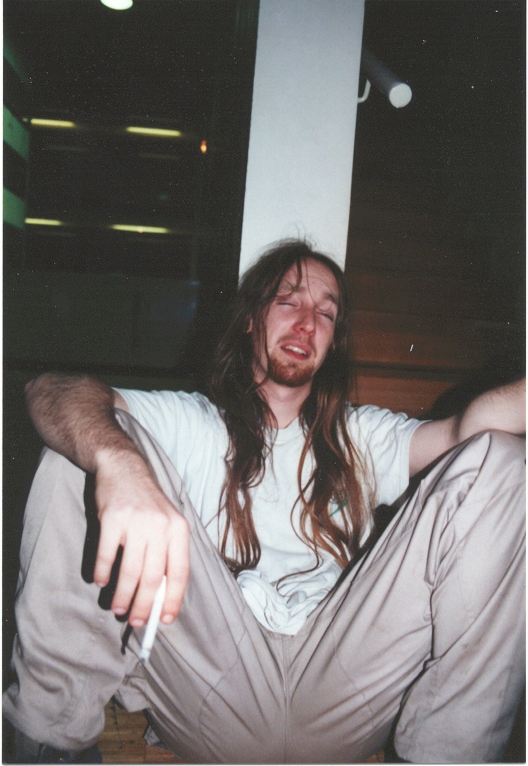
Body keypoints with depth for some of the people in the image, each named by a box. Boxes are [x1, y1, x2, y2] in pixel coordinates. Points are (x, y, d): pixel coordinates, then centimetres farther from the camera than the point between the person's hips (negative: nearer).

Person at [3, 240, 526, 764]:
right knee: (86, 440, -11)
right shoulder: (188, 423, 14)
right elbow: (53, 392, -5)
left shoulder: (362, 437, 20)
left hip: (341, 697, 2)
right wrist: (120, 464, -29)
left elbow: (467, 426, 0)